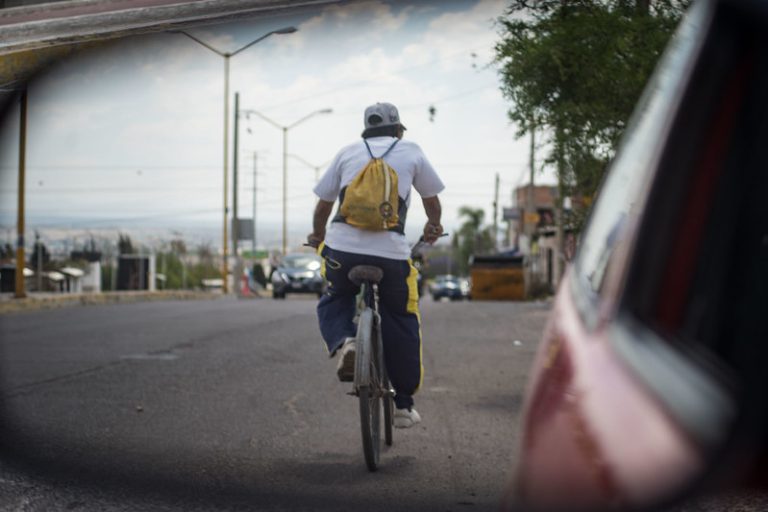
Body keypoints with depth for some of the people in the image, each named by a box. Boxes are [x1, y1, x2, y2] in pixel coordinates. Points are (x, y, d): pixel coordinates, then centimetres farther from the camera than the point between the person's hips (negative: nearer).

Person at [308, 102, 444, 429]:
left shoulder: (348, 153, 17)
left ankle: (343, 343, -5)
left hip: (342, 248, 1)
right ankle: (403, 405, 19)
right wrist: (434, 227, 45)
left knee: (333, 303, 28)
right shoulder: (411, 152, 15)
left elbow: (323, 203, 21)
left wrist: (317, 236, 39)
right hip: (390, 252, -1)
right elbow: (431, 199, 26)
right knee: (401, 323, 16)